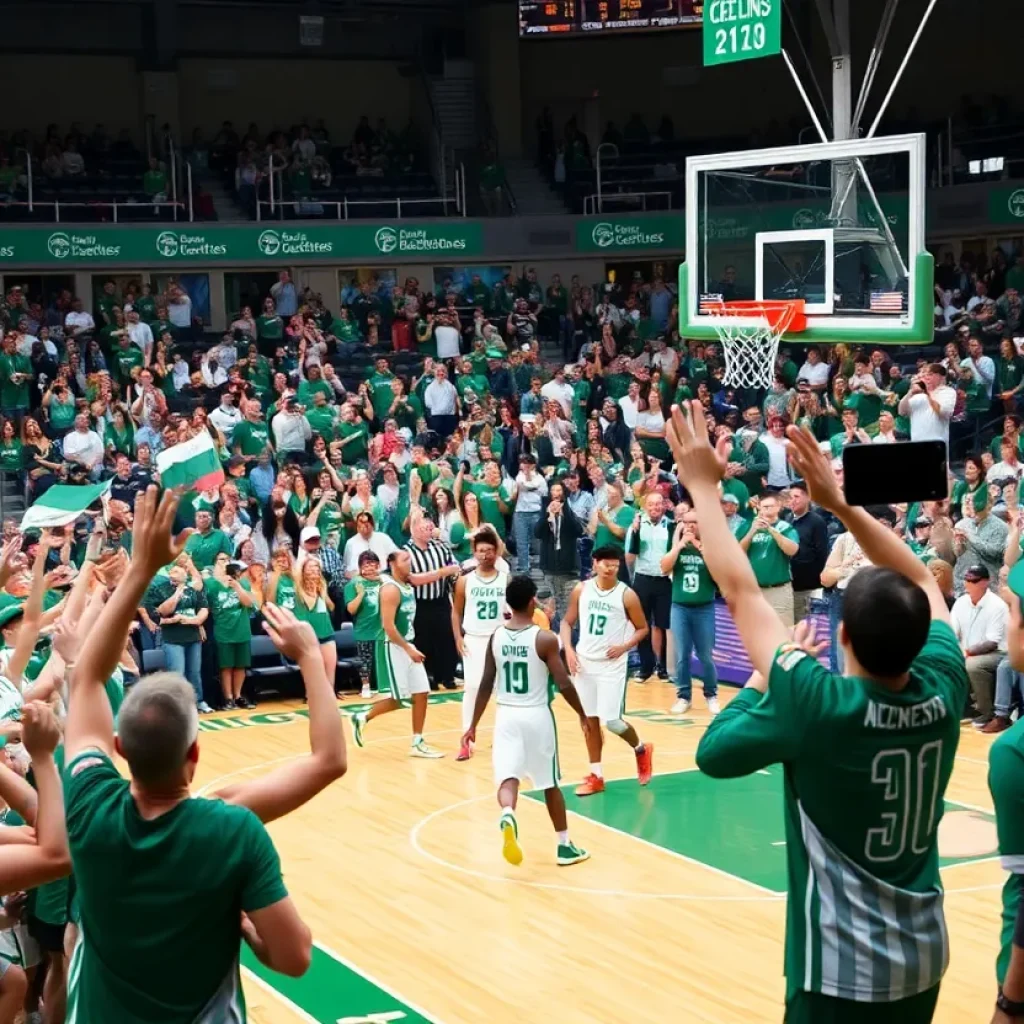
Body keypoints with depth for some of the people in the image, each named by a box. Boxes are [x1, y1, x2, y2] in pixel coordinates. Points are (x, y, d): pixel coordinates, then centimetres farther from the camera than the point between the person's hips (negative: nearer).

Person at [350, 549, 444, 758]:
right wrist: (408, 649, -22)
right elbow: (388, 626, -23)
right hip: (393, 647, -9)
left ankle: (417, 743, 10)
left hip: (407, 645, 9)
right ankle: (362, 718, 14)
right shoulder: (391, 589, -18)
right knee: (399, 699, -6)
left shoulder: (408, 586, 10)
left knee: (421, 693, 5)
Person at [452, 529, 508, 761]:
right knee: (471, 688, -3)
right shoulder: (465, 581, -1)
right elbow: (456, 612, 6)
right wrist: (458, 639, -5)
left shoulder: (507, 580, -2)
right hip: (473, 640, 0)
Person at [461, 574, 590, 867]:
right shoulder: (545, 639, -12)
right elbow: (564, 684, -11)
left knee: (508, 777, -2)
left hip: (506, 715, 2)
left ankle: (507, 815, -35)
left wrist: (473, 725, 11)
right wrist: (582, 715, 4)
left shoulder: (496, 637, 0)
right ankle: (565, 846, 21)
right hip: (537, 716, -2)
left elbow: (486, 684, 4)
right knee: (550, 783, 12)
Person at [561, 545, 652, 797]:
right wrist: (569, 649, -5)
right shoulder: (581, 590, 0)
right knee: (589, 720, 7)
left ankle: (641, 749, 22)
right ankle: (596, 776, 16)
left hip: (612, 665, -4)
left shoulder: (626, 595, -9)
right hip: (584, 662, 4)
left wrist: (624, 647, -15)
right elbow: (567, 622, 9)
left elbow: (642, 628, 1)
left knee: (611, 721, -9)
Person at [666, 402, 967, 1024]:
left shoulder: (818, 706, -24)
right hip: (924, 956, 6)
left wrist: (703, 485, -4)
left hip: (843, 968, -6)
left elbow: (740, 592, -15)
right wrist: (840, 502, 5)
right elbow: (921, 582, 6)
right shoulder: (943, 691, -11)